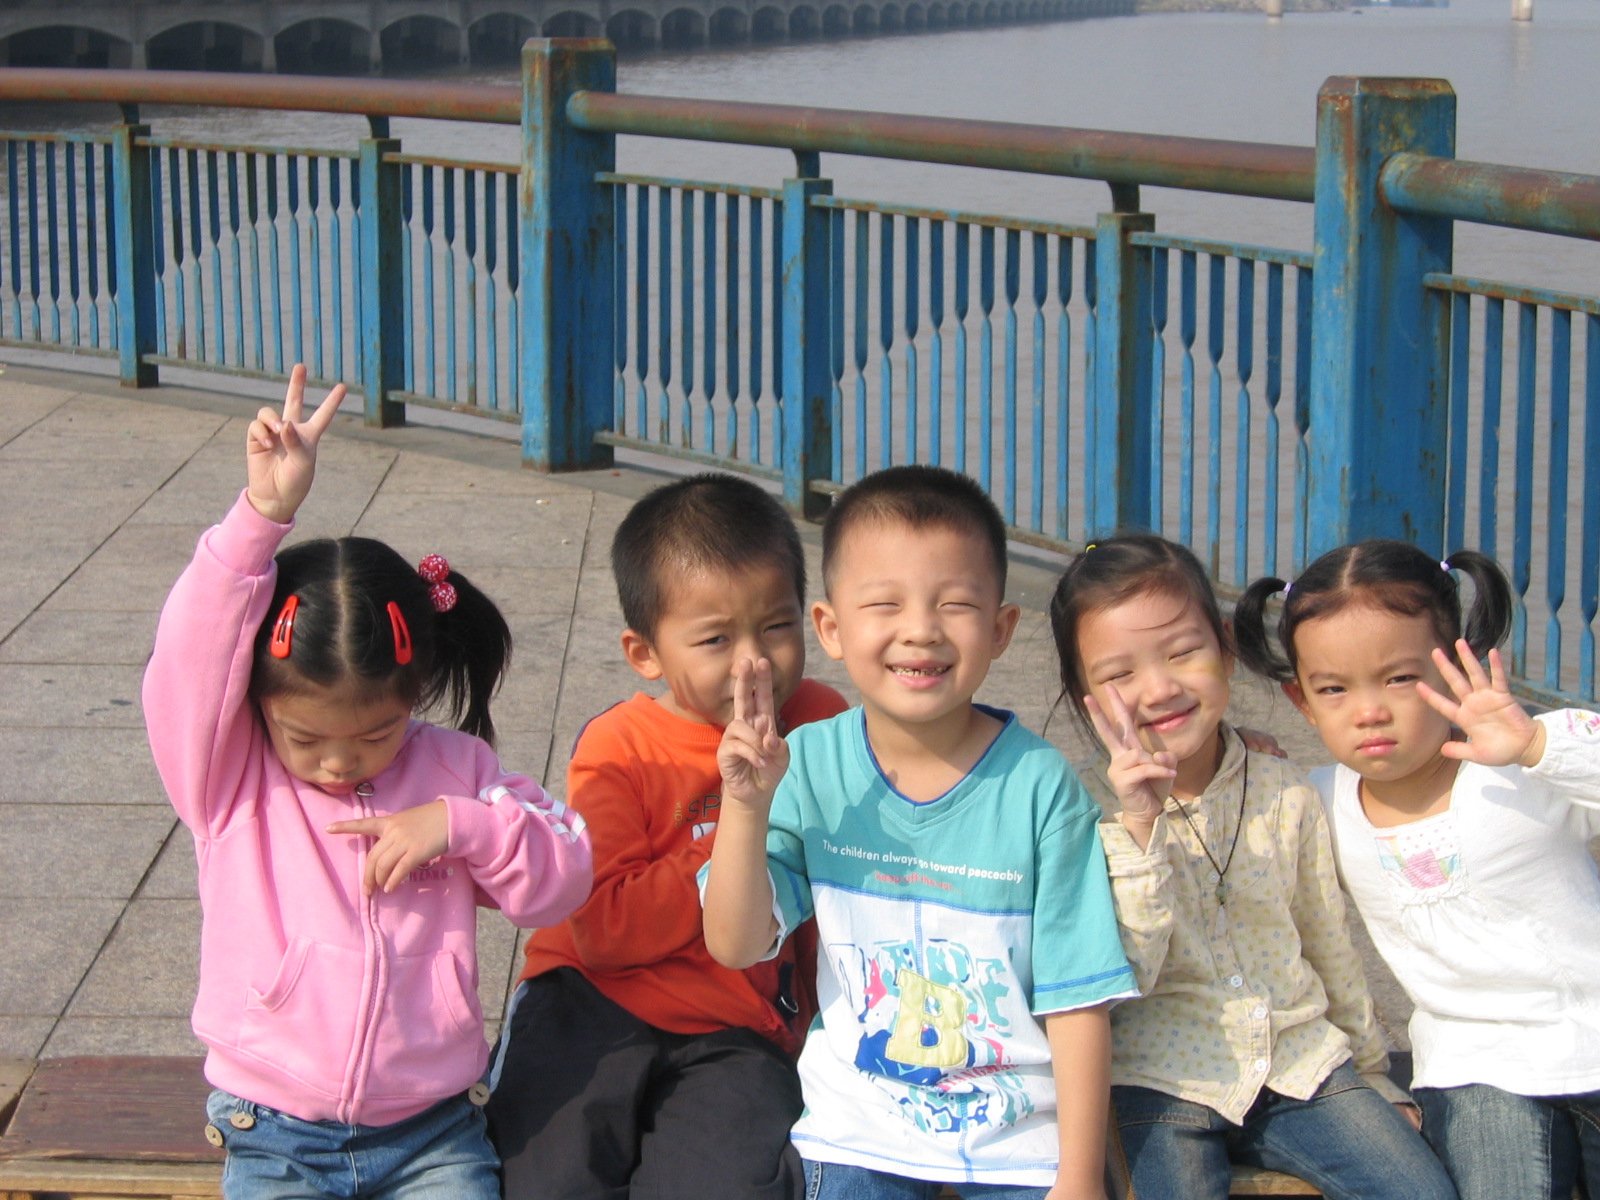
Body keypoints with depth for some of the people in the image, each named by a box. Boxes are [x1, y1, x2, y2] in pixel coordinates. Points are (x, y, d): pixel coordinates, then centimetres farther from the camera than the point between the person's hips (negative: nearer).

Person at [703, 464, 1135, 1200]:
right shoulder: (810, 766, -6)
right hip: (859, 1127, 1)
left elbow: (1077, 1000, -9)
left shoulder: (1038, 784, -13)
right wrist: (746, 805, -23)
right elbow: (736, 945, -9)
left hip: (1018, 1136, -1)